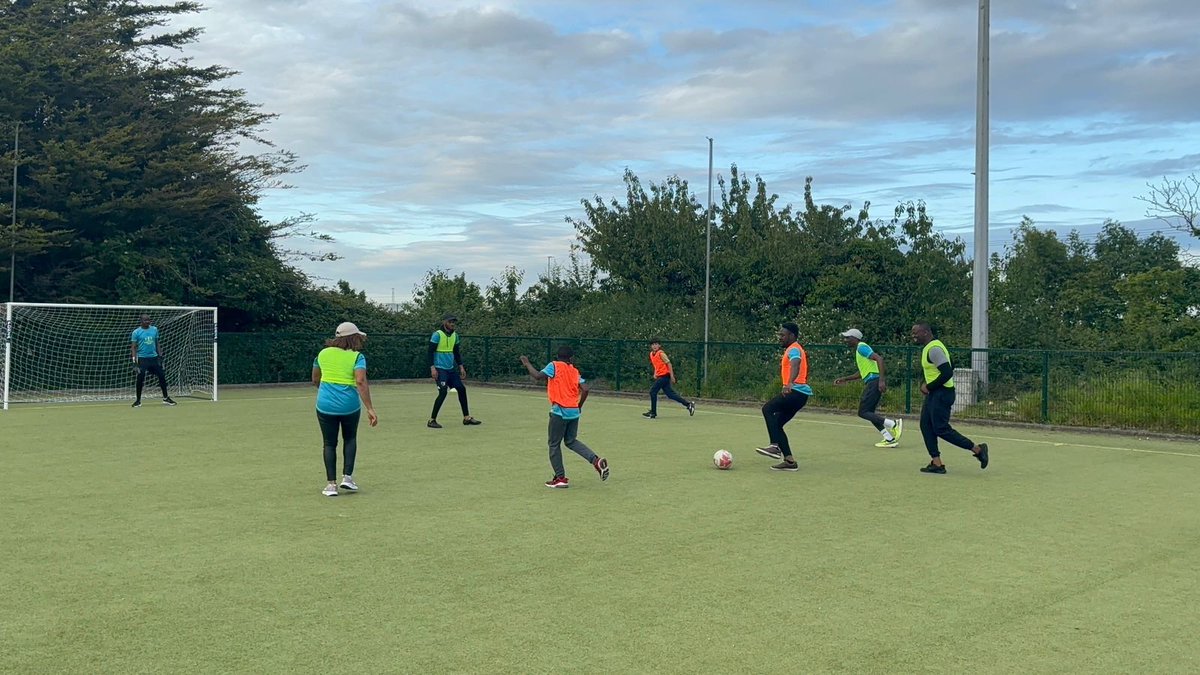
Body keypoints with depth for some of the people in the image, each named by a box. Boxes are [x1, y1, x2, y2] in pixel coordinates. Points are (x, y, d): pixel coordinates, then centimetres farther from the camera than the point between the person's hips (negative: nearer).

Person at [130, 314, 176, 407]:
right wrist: (134, 358, -14)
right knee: (140, 379, -5)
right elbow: (133, 347, -5)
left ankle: (166, 398, 16)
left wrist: (160, 355, 11)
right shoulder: (136, 332, -4)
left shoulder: (154, 329, 8)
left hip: (154, 357, 4)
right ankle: (138, 400, 8)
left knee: (162, 376, 3)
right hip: (142, 358, -4)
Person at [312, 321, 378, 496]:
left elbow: (315, 380, 15)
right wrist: (370, 409, -22)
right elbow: (361, 382, -19)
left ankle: (331, 484, 8)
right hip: (350, 405, -2)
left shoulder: (323, 353, 6)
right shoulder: (357, 356, -6)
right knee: (350, 439, 21)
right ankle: (347, 477, 11)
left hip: (325, 405, 2)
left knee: (329, 443, 12)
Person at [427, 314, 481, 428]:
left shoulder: (455, 335, 11)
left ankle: (466, 418, 18)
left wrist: (461, 367, 16)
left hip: (451, 369, 8)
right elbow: (430, 352, -14)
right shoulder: (437, 335, -11)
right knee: (443, 391, -18)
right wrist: (432, 368, -21)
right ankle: (431, 420, -9)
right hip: (439, 369, -8)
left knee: (461, 389, 7)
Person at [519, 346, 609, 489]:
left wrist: (527, 363, -2)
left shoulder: (554, 366, -3)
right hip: (574, 411, 5)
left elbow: (538, 376, -16)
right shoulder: (574, 371, 11)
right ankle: (596, 460, 4)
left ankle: (560, 478, 9)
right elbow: (585, 389, 3)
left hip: (560, 411, -5)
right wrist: (579, 406, 16)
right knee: (571, 441, 21)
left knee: (554, 444, 7)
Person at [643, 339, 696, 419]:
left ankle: (653, 413, 1)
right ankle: (688, 404, 13)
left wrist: (672, 376, -15)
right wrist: (655, 374, 12)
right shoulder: (651, 354, 13)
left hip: (664, 375, -8)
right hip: (660, 376, 8)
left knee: (653, 391, -8)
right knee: (670, 394, 6)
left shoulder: (661, 353, -12)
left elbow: (669, 364, -13)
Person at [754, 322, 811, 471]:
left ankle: (775, 446, -25)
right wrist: (782, 365, 27)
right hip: (800, 393, 10)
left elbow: (795, 365, -32)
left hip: (796, 391, -10)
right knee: (776, 424, 7)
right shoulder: (793, 349, 23)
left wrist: (790, 383, -46)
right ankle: (789, 460, 5)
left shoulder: (794, 349, -8)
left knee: (768, 408, -20)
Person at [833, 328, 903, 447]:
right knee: (869, 413, 10)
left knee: (863, 413, -10)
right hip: (871, 383, 10)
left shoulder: (861, 347, -8)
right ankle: (890, 439, 6)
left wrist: (881, 380, -27)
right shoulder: (859, 350, 23)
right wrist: (844, 379, 31)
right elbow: (862, 373, 33)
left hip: (874, 381, -10)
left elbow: (879, 358, -20)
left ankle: (894, 424, -14)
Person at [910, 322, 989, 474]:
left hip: (942, 393, -11)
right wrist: (926, 384, 12)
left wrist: (929, 387, -16)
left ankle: (977, 449, 2)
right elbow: (948, 369, 25)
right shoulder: (929, 347, 14)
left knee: (941, 429, -9)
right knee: (926, 426, 6)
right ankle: (936, 464, 7)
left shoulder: (934, 349, -19)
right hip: (934, 393, 11)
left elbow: (947, 373, -26)